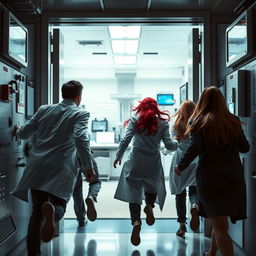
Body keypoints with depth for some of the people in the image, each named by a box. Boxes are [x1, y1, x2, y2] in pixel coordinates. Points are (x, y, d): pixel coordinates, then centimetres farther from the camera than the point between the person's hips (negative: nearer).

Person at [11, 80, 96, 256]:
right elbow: (80, 138, -17)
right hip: (61, 169, -4)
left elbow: (24, 133, 15)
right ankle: (51, 210, -31)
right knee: (59, 205, 5)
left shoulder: (44, 110, 12)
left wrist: (18, 131, 38)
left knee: (37, 212, 13)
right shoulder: (80, 114, 0)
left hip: (38, 167, 4)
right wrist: (89, 166, -15)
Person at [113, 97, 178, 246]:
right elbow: (169, 145, -2)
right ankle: (149, 205, -7)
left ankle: (136, 222, -16)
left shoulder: (135, 120, 2)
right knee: (152, 187, 24)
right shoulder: (163, 123, 4)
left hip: (135, 163, -1)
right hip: (154, 164, 1)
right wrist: (177, 143, 19)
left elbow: (126, 140, -7)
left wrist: (118, 157, 3)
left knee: (134, 194, 4)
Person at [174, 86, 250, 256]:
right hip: (234, 177, 4)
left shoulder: (199, 122, -6)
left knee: (219, 224, 1)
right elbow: (245, 148, 10)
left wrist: (180, 167, -2)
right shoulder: (234, 121, 4)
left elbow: (194, 149, -15)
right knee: (221, 220, 21)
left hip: (210, 177, -4)